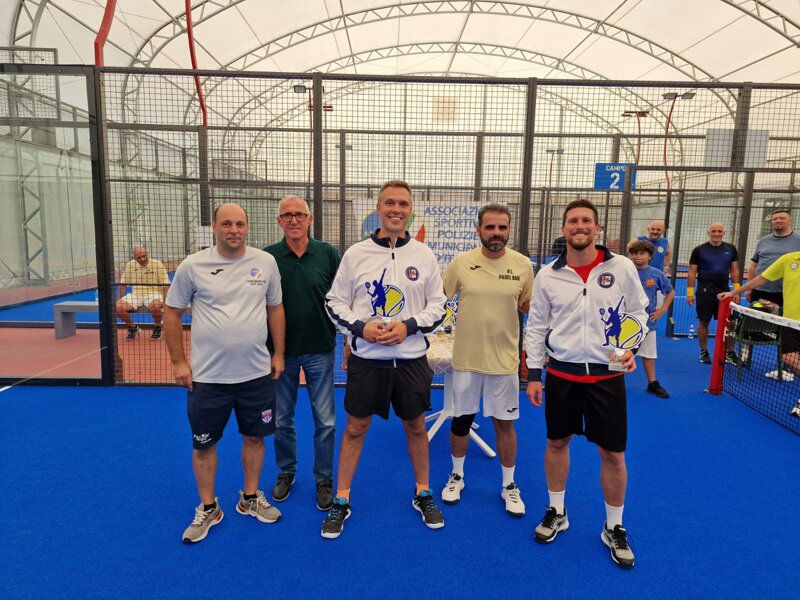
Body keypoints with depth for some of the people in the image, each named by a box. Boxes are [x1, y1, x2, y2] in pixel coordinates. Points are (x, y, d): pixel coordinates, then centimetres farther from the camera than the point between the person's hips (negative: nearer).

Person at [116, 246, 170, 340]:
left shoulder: (157, 264, -7)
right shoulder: (130, 265, 4)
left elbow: (165, 286, -9)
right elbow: (123, 285, 13)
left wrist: (165, 302, -20)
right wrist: (118, 301, 6)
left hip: (154, 294, -4)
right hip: (135, 294, 4)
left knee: (155, 306, -38)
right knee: (118, 307, -21)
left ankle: (157, 328, -5)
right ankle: (132, 328, 8)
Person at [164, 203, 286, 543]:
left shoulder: (266, 262, 0)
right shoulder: (192, 266, -7)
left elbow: (275, 309, 9)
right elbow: (172, 314, 1)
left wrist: (278, 353, 7)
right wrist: (178, 361, -2)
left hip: (257, 374, 2)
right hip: (207, 377, -2)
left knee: (254, 437, 14)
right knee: (204, 444, 11)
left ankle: (250, 498, 36)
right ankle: (207, 508, 32)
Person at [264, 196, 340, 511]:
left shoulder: (328, 254, -4)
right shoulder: (267, 257, -3)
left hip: (320, 350, -1)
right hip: (281, 351, 1)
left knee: (325, 421, 5)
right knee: (281, 419, 14)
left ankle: (324, 479, 24)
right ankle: (286, 472, 36)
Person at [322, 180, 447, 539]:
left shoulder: (424, 255, 0)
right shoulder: (355, 253, -2)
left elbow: (438, 305, 4)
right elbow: (335, 302, 2)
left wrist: (409, 326, -12)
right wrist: (361, 327, -15)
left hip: (411, 358, 1)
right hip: (366, 359, -1)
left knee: (416, 427, 14)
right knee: (355, 428, 8)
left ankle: (423, 494, 35)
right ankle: (341, 500, 26)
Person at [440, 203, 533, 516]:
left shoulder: (523, 265, -5)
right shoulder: (461, 262, -8)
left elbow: (528, 306, 7)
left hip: (504, 359, 0)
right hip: (466, 358, 0)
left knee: (505, 423, 11)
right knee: (461, 420, 14)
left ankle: (509, 485, 31)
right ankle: (457, 476, 37)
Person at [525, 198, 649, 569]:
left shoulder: (622, 268, -5)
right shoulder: (548, 274, -2)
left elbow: (637, 313, 7)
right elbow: (536, 327, 3)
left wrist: (630, 347, -11)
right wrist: (533, 374, 1)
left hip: (607, 374, -1)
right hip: (561, 372, 1)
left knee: (613, 454, 6)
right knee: (557, 443, 13)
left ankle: (614, 528, 28)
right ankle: (556, 513, 35)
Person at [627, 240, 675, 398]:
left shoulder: (657, 274, -2)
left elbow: (670, 292, 12)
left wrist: (662, 309, 3)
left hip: (648, 321, 2)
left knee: (649, 354, 12)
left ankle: (652, 384, 25)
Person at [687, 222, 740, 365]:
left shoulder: (730, 249, 7)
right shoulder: (699, 250, -1)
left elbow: (734, 270, 10)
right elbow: (692, 272, -1)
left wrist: (736, 289, 3)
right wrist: (690, 292, -6)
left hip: (724, 290, 3)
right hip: (705, 291, -2)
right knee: (704, 322, 3)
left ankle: (729, 353, 15)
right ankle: (704, 352, 15)